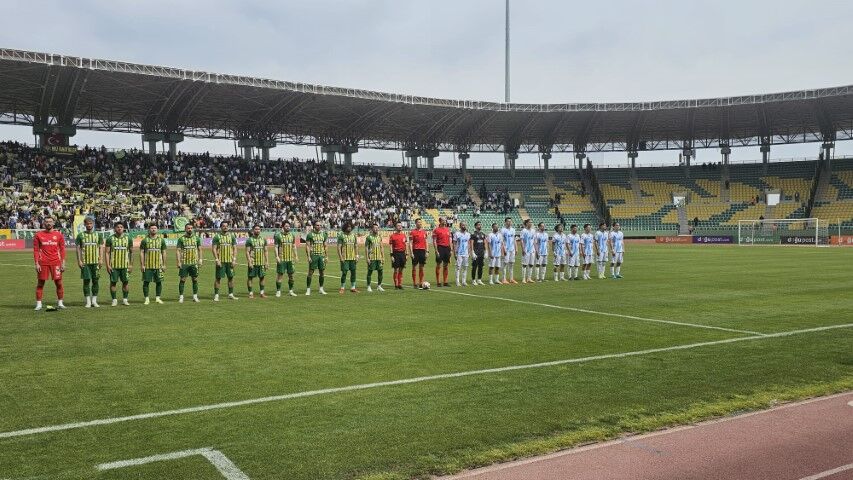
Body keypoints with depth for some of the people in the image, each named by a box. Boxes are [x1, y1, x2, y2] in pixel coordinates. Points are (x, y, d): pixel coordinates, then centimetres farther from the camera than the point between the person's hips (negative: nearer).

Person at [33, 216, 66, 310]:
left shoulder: (59, 235, 7)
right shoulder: (38, 235, 5)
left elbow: (62, 249, 7)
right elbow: (36, 250, 5)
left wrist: (63, 263, 1)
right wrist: (36, 263, -3)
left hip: (56, 262, 0)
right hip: (43, 263, 0)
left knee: (59, 283, 0)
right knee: (40, 283, 3)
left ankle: (60, 303, 9)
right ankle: (38, 304, 8)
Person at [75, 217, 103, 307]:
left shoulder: (97, 235, 8)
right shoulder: (80, 235, 4)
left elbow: (100, 248, 9)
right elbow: (78, 248, 3)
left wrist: (100, 259, -1)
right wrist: (79, 260, -4)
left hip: (95, 262, 1)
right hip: (85, 262, -1)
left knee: (95, 280, 3)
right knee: (86, 281, 0)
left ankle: (94, 301, 11)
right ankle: (88, 301, 6)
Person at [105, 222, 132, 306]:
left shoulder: (128, 238, 6)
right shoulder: (110, 239, 1)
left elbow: (131, 252, 11)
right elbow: (107, 253, 1)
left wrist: (131, 264, 5)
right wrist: (108, 265, -7)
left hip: (125, 265, 1)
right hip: (113, 265, -1)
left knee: (126, 282, 3)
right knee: (113, 282, 1)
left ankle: (125, 299, 13)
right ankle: (114, 300, 10)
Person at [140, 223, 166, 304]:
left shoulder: (161, 240, 6)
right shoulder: (145, 240, 1)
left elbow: (164, 252, 9)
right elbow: (141, 252, 1)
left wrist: (164, 265, 4)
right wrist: (142, 265, -5)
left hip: (158, 265, 2)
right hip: (147, 265, -2)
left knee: (159, 282, 4)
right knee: (146, 282, 0)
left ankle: (157, 298, 15)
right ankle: (147, 299, 9)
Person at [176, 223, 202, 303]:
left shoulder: (196, 238, 6)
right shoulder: (181, 239, -1)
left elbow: (199, 249, 12)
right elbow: (178, 250, -2)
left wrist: (200, 259, 3)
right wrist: (178, 262, -9)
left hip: (194, 262, 2)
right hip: (184, 263, -2)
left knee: (195, 279, 5)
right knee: (182, 279, 0)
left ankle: (195, 296, 13)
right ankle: (181, 297, 8)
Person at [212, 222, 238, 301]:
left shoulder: (232, 236, 8)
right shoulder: (217, 236, -2)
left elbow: (235, 248, 8)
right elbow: (214, 249, -4)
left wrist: (234, 259, -1)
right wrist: (217, 260, -12)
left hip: (230, 261, 3)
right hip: (221, 261, -3)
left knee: (231, 277, 7)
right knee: (218, 278, -1)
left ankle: (231, 294, 17)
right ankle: (216, 295, 5)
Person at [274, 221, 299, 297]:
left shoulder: (292, 235, 10)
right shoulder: (278, 235, -5)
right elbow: (276, 247, -7)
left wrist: (296, 256, 10)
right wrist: (277, 257, -15)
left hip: (290, 258, 5)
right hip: (281, 259, -5)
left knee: (291, 274, 8)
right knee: (280, 274, -2)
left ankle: (290, 291, 18)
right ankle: (278, 291, 5)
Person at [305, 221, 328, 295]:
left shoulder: (323, 234, 10)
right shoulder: (310, 234, -4)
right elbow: (307, 246, -5)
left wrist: (326, 256, 9)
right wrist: (308, 256, -12)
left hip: (321, 255, 4)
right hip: (313, 255, -4)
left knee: (322, 272, 5)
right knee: (311, 272, -1)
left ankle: (321, 289, 15)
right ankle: (308, 289, 5)